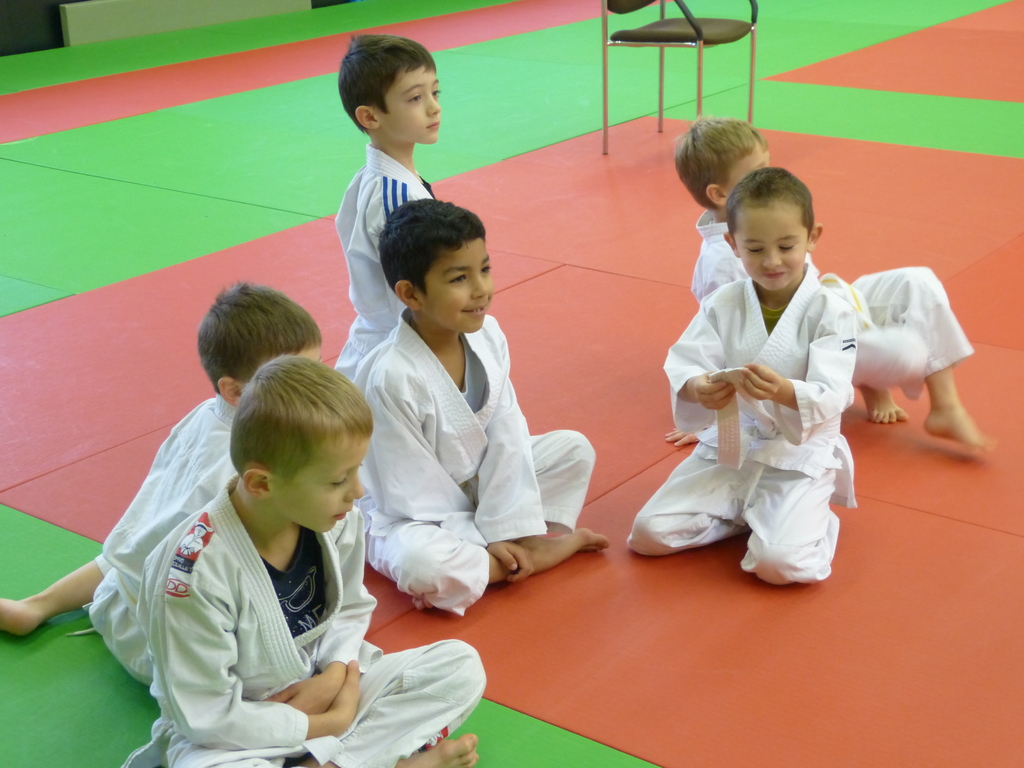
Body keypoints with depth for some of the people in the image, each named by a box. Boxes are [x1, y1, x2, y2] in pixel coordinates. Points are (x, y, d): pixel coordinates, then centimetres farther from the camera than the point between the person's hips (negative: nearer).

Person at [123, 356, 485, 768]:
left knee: (461, 665, -6)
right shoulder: (197, 570, -30)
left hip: (323, 688, 6)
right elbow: (207, 715, -23)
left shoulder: (337, 518, -12)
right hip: (231, 732, -5)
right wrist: (329, 723, -19)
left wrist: (333, 676, -15)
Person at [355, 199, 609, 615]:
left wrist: (508, 527, -14)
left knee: (574, 448, 1)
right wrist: (481, 535, -19)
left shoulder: (487, 336, -11)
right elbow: (411, 490, -23)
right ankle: (536, 554, -13)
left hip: (482, 484, 7)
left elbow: (506, 436, -9)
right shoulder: (391, 377, -31)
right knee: (422, 565, -37)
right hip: (415, 516, -6)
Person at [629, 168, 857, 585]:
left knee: (780, 562, -25)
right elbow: (682, 364, -14)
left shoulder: (830, 311, -11)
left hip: (799, 458, -4)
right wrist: (699, 389, -38)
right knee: (649, 532, -8)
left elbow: (831, 398, -20)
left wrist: (783, 391, -42)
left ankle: (815, 520, 10)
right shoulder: (722, 304, -3)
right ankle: (748, 514, 15)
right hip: (727, 448, 4)